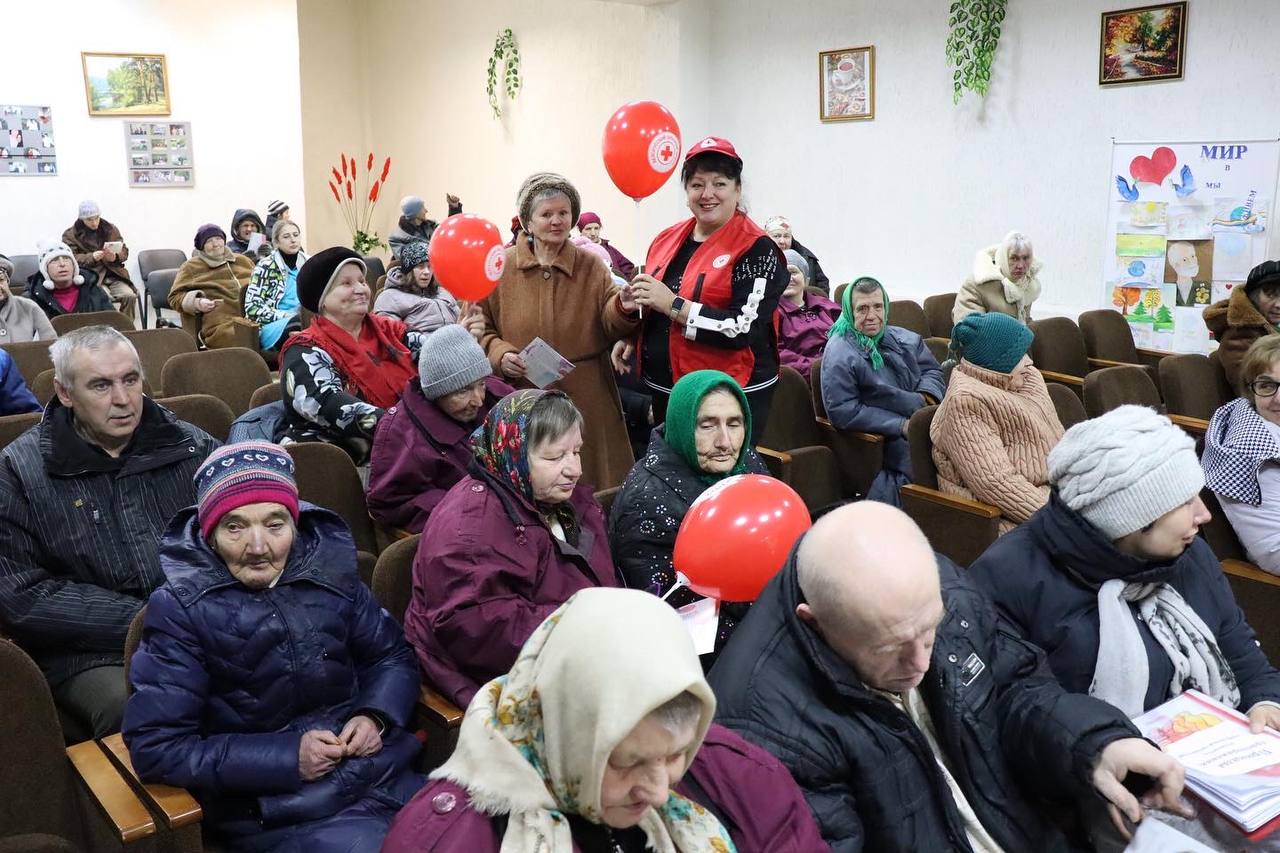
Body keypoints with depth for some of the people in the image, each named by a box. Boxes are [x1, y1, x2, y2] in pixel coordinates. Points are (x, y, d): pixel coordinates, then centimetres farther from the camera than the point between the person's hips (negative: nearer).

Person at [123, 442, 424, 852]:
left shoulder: (329, 569, 1)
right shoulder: (180, 609, -8)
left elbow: (394, 656, 13)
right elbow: (156, 748, -11)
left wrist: (376, 716, -8)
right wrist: (287, 757, -16)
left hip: (383, 774, 4)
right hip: (276, 810, -3)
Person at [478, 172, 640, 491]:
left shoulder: (591, 267, 5)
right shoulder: (500, 268, 2)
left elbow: (607, 327, 1)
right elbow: (480, 328, 6)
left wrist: (622, 310, -20)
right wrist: (499, 354, -12)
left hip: (586, 400, 1)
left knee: (590, 485, 7)